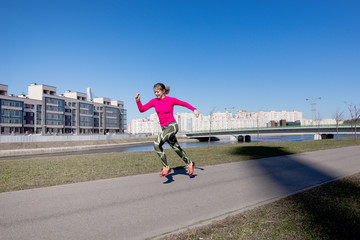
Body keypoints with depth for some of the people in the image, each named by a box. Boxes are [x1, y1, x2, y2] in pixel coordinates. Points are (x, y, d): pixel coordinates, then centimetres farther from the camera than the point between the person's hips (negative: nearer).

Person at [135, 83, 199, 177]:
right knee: (176, 148, 15)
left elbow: (184, 103, 7)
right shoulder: (154, 101, 6)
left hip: (172, 126, -6)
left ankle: (165, 167, -15)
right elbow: (142, 109, 4)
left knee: (157, 143, -23)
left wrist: (194, 109, -3)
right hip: (164, 128, 6)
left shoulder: (171, 100, -6)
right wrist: (138, 100, -12)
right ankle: (189, 163, 33)